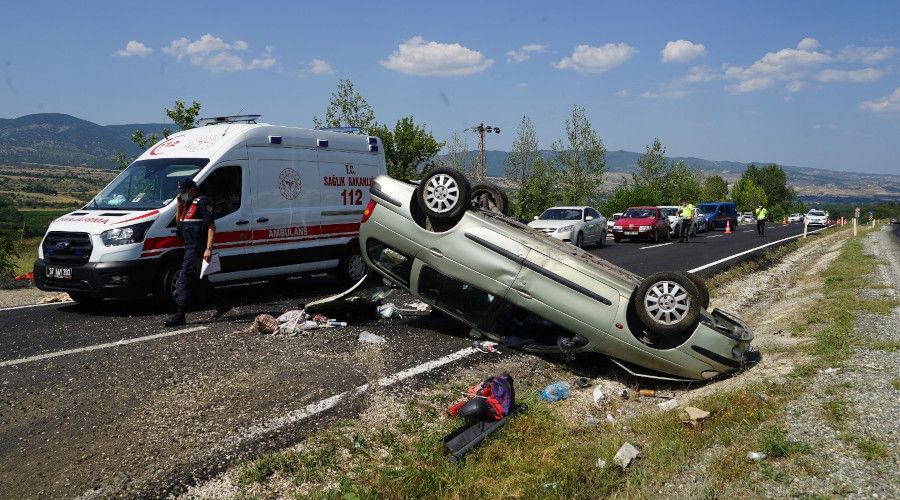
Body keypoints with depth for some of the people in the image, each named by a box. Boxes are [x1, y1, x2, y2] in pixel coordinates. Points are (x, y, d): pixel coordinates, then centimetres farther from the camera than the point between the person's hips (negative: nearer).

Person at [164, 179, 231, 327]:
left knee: (184, 279, -11)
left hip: (197, 248, -10)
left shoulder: (202, 202, -11)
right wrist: (180, 206, 9)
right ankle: (222, 306, 22)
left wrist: (209, 248, -25)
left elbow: (211, 226, -18)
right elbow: (178, 222, 24)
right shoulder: (188, 204, 19)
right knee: (199, 280, 14)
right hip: (190, 248, 10)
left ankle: (180, 315, -9)